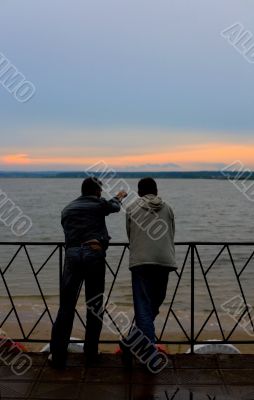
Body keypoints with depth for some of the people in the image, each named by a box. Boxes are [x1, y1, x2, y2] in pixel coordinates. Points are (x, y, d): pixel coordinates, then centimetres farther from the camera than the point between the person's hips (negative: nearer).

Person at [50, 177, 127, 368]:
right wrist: (119, 197, 55)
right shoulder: (99, 204, 12)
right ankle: (91, 352, 16)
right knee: (94, 305, 9)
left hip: (72, 254, 2)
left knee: (66, 306, 3)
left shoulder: (67, 210, 20)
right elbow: (114, 206, 34)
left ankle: (58, 356, 4)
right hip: (94, 254, -2)